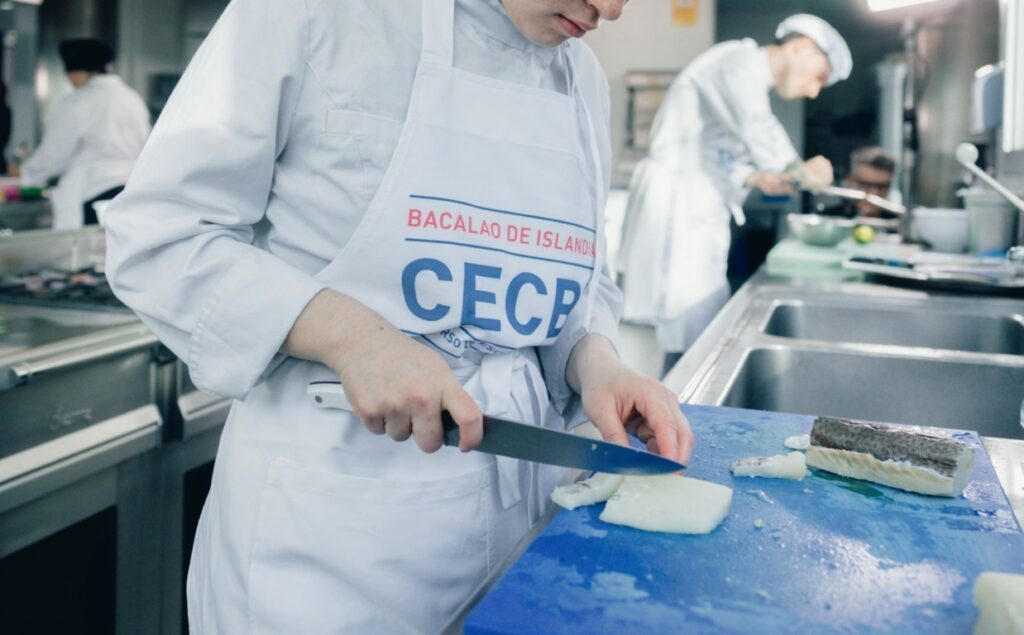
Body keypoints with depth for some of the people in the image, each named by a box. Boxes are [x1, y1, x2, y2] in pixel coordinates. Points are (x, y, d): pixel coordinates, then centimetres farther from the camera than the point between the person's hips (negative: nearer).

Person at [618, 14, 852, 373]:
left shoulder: (751, 85, 21)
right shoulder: (740, 60, -10)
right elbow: (757, 128, -27)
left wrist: (757, 179, 1)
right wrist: (798, 171, -13)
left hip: (696, 213, 10)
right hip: (675, 206, -10)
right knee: (696, 342, -11)